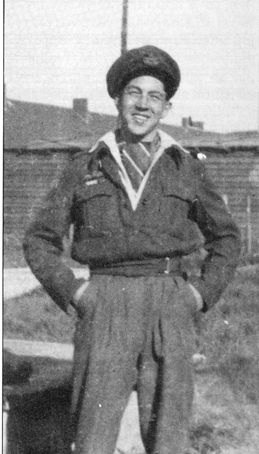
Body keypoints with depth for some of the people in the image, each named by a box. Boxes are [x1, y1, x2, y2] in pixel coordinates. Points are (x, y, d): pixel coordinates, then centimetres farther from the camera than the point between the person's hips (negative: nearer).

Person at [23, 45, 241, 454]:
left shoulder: (187, 168, 11)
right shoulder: (86, 167, 9)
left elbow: (226, 237, 20)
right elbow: (39, 239, 14)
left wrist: (203, 292, 5)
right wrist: (69, 290, -1)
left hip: (169, 310, 1)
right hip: (105, 308, 0)